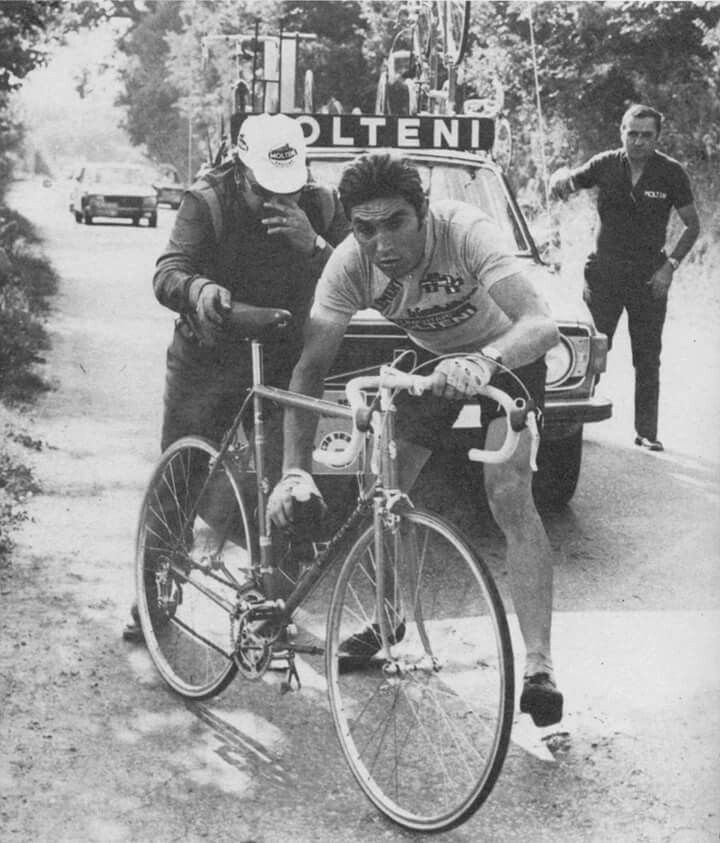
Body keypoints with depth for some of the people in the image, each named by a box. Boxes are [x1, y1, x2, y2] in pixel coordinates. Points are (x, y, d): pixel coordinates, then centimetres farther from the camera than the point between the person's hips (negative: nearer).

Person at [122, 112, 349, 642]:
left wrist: (313, 246, -31)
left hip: (286, 363, 1)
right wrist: (199, 289, -46)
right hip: (207, 361, -1)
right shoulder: (207, 202, -12)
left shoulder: (320, 206, -6)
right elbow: (166, 274, -23)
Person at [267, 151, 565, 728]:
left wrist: (484, 362, -68)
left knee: (510, 496, -22)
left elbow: (542, 324, -48)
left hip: (506, 356, -4)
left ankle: (539, 664, -18)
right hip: (433, 358, 4)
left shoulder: (463, 232, -38)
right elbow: (311, 365, -25)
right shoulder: (351, 263, -25)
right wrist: (295, 470, -36)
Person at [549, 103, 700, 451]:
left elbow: (692, 226, 2)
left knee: (647, 359, 3)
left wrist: (670, 265, -9)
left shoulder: (671, 174, -5)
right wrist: (561, 177, -19)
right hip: (604, 272, 0)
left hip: (650, 277, 0)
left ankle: (646, 432, 10)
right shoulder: (606, 165, -2)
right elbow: (566, 183, 7)